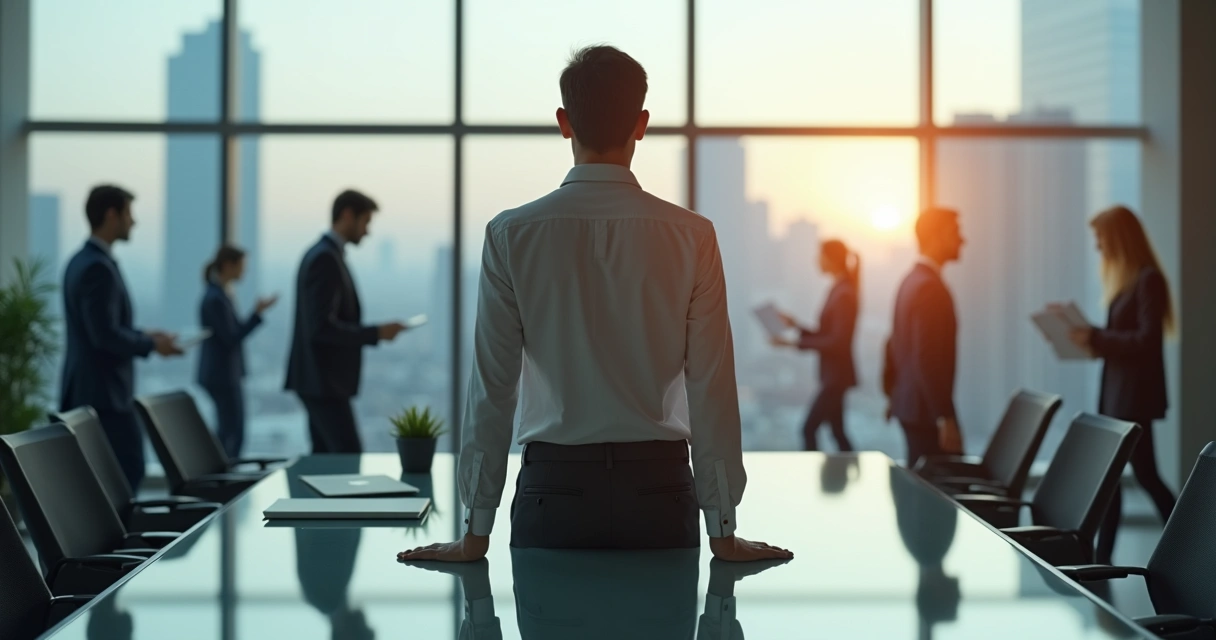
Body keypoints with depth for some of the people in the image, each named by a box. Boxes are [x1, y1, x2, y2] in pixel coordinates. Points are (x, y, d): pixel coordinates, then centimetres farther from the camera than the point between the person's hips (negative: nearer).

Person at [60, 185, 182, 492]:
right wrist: (151, 344, -10)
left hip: (83, 391, 10)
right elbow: (106, 336, -23)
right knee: (128, 472, -6)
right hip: (103, 392, -10)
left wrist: (141, 336, 15)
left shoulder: (80, 261, 14)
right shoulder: (99, 267, -18)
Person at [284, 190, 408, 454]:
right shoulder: (325, 259, -16)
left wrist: (372, 332, 14)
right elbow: (321, 327, -23)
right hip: (323, 381, -10)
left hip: (320, 379, 10)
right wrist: (376, 333, -19)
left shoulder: (323, 254, 16)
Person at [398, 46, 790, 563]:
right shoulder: (692, 237, -4)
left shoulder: (512, 235, -4)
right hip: (659, 486, 0)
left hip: (553, 486, 0)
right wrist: (723, 531, 5)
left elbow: (492, 387, -2)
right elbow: (712, 389, -3)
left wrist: (475, 534, 5)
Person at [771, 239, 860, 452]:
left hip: (836, 374, -10)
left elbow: (837, 341, -21)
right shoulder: (838, 290, 12)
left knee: (808, 429, -9)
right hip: (832, 373, 10)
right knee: (838, 432, 11)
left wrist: (795, 342, -22)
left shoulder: (844, 294, -16)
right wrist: (797, 327, 8)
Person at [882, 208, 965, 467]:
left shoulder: (911, 281, 12)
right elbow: (927, 358, -24)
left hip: (909, 403, 10)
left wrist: (892, 394, 26)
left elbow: (896, 344, 18)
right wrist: (945, 417, -25)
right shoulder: (929, 286, -17)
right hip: (926, 408, -10)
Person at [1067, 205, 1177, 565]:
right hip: (1116, 391, 9)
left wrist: (1097, 338, -18)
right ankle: (1102, 556, 12)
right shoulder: (1125, 279, 14)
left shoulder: (1148, 279, -13)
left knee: (1145, 474, -4)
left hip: (1135, 394, -9)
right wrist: (1094, 341, 3)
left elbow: (1147, 340, -20)